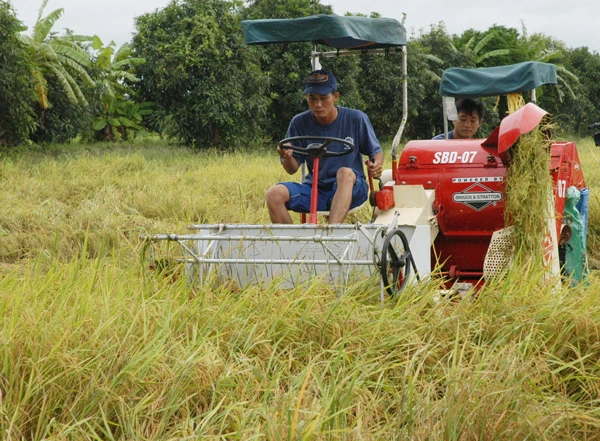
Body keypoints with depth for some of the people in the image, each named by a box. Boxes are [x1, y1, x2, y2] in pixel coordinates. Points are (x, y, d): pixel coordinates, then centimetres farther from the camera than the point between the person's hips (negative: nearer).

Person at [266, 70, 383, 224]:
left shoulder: (356, 119, -3)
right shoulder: (299, 123, 0)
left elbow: (376, 151, 8)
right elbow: (292, 169, 3)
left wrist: (376, 165, -17)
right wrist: (287, 158, -22)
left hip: (351, 190, -2)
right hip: (314, 190, 3)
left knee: (345, 172, -37)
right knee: (274, 194, -23)